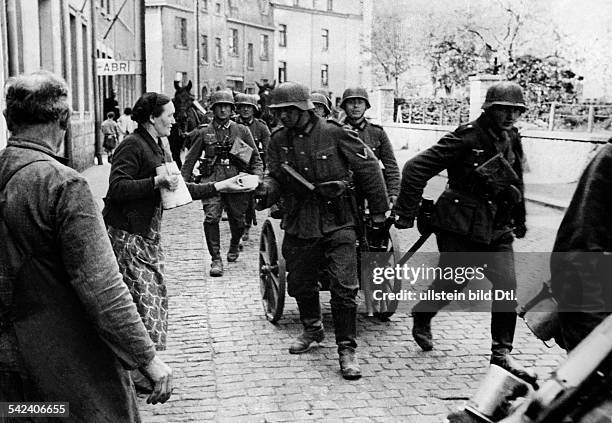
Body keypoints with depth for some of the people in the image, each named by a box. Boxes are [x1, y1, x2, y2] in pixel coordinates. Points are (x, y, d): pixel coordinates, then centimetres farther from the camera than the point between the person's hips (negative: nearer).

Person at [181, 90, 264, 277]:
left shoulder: (242, 131, 10)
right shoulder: (204, 133, 8)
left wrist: (257, 178, -3)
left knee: (237, 219, 7)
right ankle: (216, 259, -6)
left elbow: (256, 158, 11)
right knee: (211, 218, -16)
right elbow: (190, 160, 11)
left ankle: (234, 246, 39)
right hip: (212, 180, -1)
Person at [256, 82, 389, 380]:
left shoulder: (335, 134, -10)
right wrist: (265, 190, -21)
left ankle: (346, 349, 5)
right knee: (300, 283, 16)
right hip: (299, 225, 5)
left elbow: (368, 168, -3)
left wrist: (378, 210, 2)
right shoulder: (279, 141, 3)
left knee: (344, 287, -8)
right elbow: (276, 179, 4)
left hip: (337, 223, -4)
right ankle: (312, 329, 42)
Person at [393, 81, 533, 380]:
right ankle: (422, 316, 36)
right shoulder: (467, 137, -16)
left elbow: (515, 180, 22)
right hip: (460, 226, -6)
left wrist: (519, 219, 26)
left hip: (497, 229, 6)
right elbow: (416, 168, -17)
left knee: (507, 287, -3)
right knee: (452, 283, 5)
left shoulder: (511, 139, 7)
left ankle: (501, 353, 9)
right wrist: (406, 212, -16)